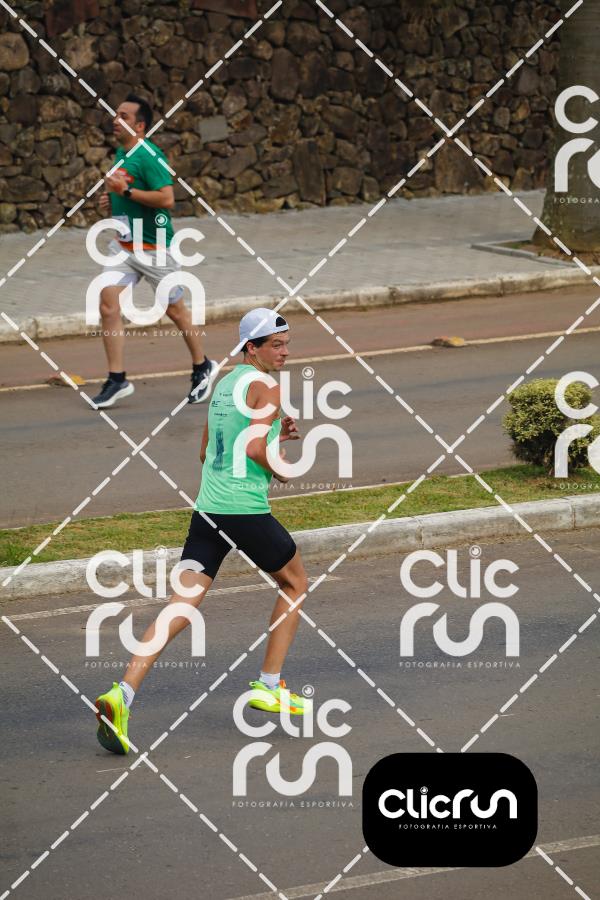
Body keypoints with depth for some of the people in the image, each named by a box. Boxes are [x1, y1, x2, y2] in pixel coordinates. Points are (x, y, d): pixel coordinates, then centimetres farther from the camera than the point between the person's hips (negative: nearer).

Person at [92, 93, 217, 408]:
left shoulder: (149, 156, -17)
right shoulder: (121, 154, 10)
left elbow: (167, 198, -26)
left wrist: (126, 191, -25)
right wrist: (112, 201, 7)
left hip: (153, 247, -7)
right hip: (123, 245, 7)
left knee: (175, 310, 7)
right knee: (108, 302, -8)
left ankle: (202, 367, 28)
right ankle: (116, 379, -5)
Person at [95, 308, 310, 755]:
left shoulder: (224, 385, 19)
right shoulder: (265, 386, -8)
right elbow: (256, 450, -19)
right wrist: (282, 469, 1)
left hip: (208, 510, 7)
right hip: (247, 511, -7)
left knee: (181, 607, -1)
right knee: (295, 584, 19)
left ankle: (122, 694, -18)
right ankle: (269, 687, 20)